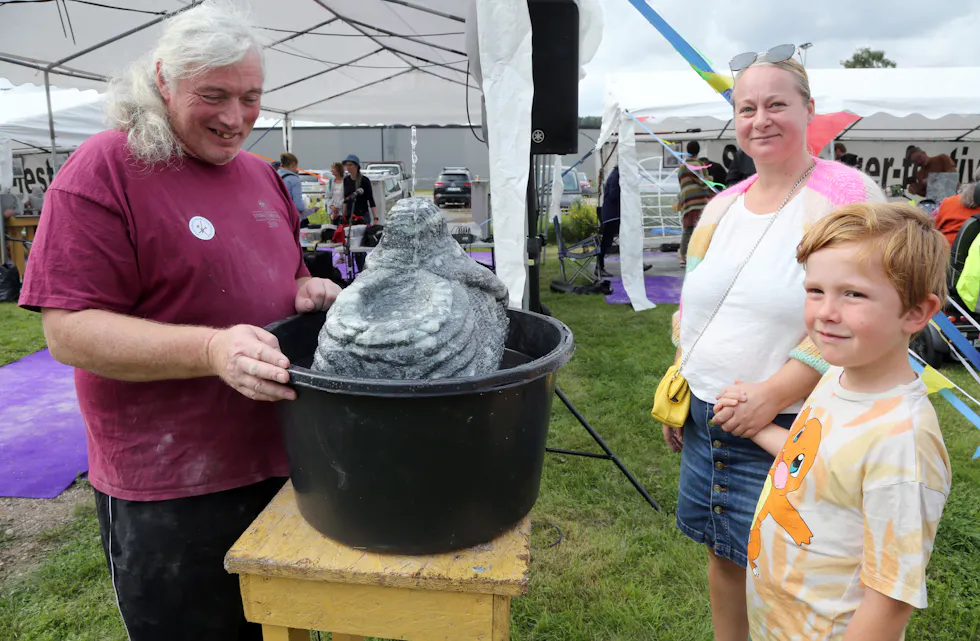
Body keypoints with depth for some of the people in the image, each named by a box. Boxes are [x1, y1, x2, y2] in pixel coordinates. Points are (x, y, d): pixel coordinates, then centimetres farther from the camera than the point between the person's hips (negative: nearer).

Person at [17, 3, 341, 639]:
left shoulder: (261, 174, 9)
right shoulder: (104, 170, -12)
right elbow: (69, 330, -17)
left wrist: (309, 293, -3)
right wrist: (212, 350, -31)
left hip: (281, 460, 7)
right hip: (169, 491, -6)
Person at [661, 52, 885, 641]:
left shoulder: (847, 195, -11)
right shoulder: (721, 206, 9)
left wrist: (772, 395, -21)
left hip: (785, 430, -6)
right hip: (704, 418, 6)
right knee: (723, 555, 19)